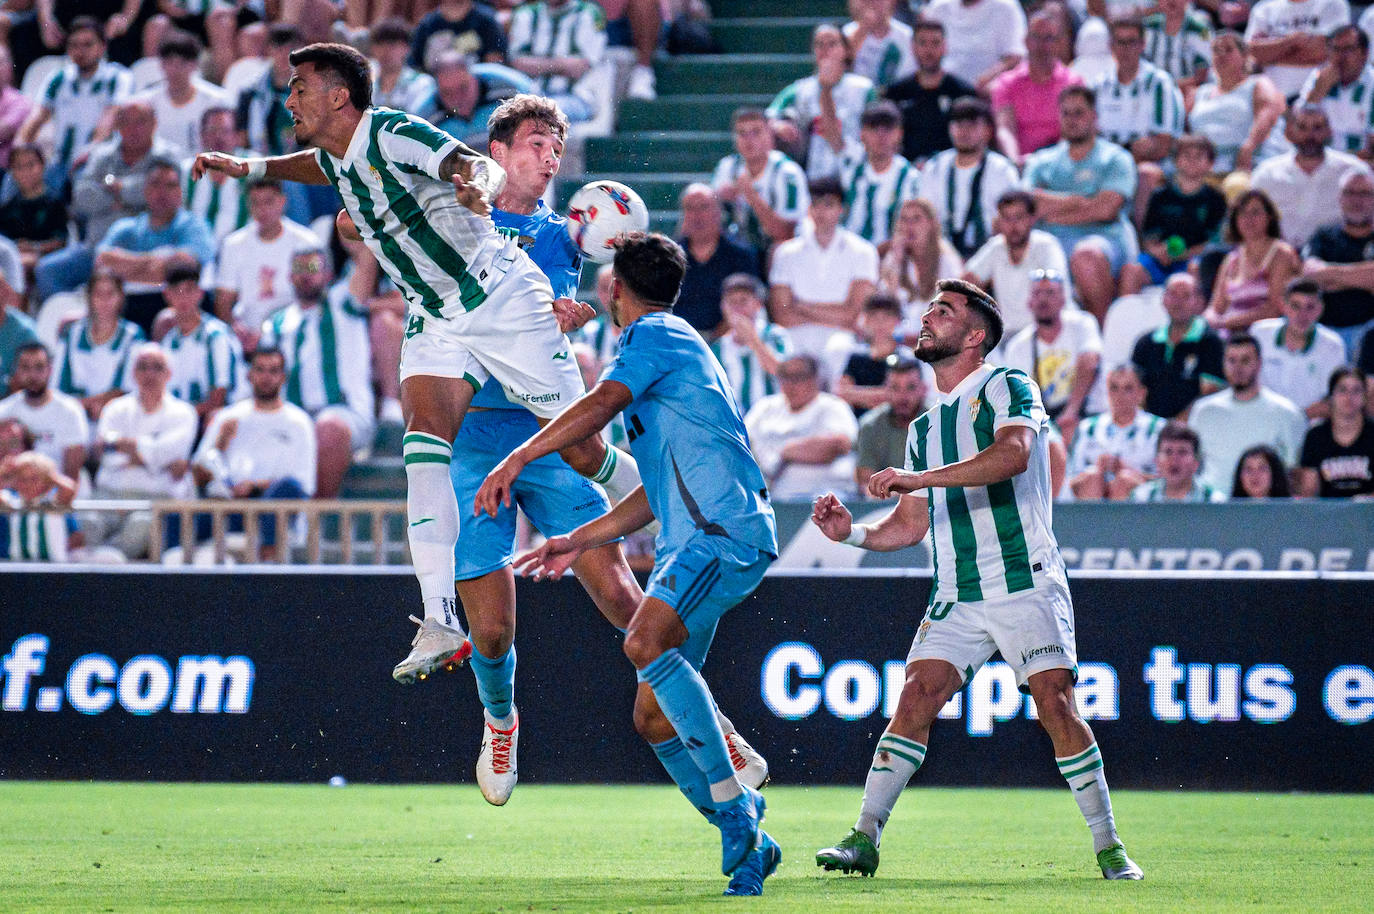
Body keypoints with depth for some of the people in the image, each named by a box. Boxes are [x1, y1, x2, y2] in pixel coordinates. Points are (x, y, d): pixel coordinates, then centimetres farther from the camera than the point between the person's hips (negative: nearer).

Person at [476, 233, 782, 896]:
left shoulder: (656, 335, -1)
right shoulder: (669, 346, 29)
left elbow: (602, 403, -19)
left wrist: (517, 460, -23)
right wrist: (579, 541, 30)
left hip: (726, 528, -10)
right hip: (691, 541, 10)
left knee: (646, 643, -31)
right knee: (653, 716, 4)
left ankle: (735, 808, -28)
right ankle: (745, 843, 10)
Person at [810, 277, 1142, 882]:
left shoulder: (1007, 388, -1)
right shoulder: (924, 429, 21)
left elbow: (1013, 454, -22)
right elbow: (910, 524, 23)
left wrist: (923, 477, -29)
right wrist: (853, 532, 4)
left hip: (1025, 580, -6)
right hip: (956, 596, 6)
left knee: (1054, 702, -15)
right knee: (916, 698, -10)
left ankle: (1108, 847, -6)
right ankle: (864, 839, -11)